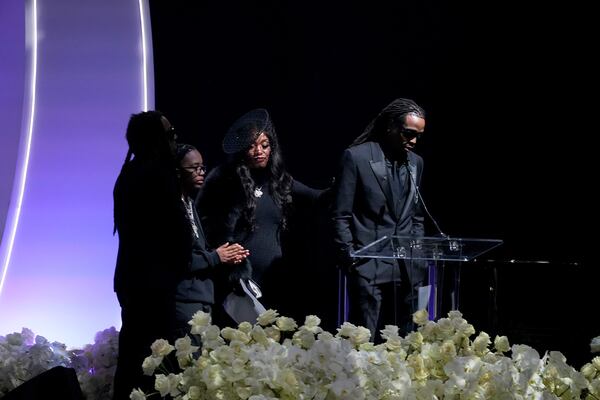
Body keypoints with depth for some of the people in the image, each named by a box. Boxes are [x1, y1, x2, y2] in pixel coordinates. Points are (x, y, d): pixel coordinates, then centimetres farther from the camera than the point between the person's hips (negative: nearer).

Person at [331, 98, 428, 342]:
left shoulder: (415, 163, 14)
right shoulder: (357, 157, -4)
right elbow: (341, 217, -4)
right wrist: (350, 260, -9)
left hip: (407, 272, 5)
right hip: (369, 267, -5)